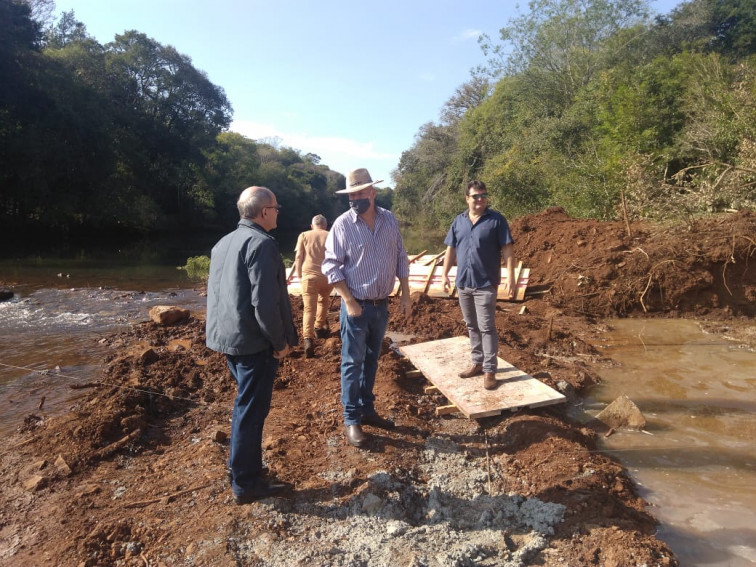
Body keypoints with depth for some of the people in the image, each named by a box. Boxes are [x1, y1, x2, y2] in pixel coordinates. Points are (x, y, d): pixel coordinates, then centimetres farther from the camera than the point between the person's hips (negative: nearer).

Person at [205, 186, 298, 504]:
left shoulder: (223, 243, 12)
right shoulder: (261, 244, -17)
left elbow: (215, 293, 17)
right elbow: (265, 302, -23)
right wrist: (281, 341, -12)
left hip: (227, 337, 9)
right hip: (254, 343, -9)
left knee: (246, 404, 23)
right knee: (251, 410, 2)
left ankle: (239, 464, 38)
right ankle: (246, 484, 15)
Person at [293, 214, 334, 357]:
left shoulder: (304, 235, 10)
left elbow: (298, 257, 3)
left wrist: (299, 275, 13)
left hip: (309, 275, -1)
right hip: (328, 276, 2)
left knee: (309, 308, -3)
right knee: (324, 300, 28)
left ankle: (308, 340, -17)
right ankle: (319, 328, 39)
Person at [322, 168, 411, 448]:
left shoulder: (389, 220, 2)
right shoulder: (343, 224, -11)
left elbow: (400, 259, 9)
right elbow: (331, 266, -11)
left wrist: (405, 294, 7)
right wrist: (349, 301, -15)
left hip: (381, 305, 4)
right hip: (357, 306, -4)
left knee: (371, 361, 16)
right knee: (353, 363, 4)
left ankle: (367, 409, 31)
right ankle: (351, 420, 15)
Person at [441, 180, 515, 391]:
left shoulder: (496, 220, -5)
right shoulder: (458, 221, 9)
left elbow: (507, 250, -8)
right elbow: (451, 250, 13)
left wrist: (510, 277, -15)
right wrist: (444, 274, 7)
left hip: (485, 283, -5)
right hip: (463, 282, 5)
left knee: (486, 327, -4)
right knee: (471, 326, 14)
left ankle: (489, 370, 3)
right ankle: (477, 362, 27)